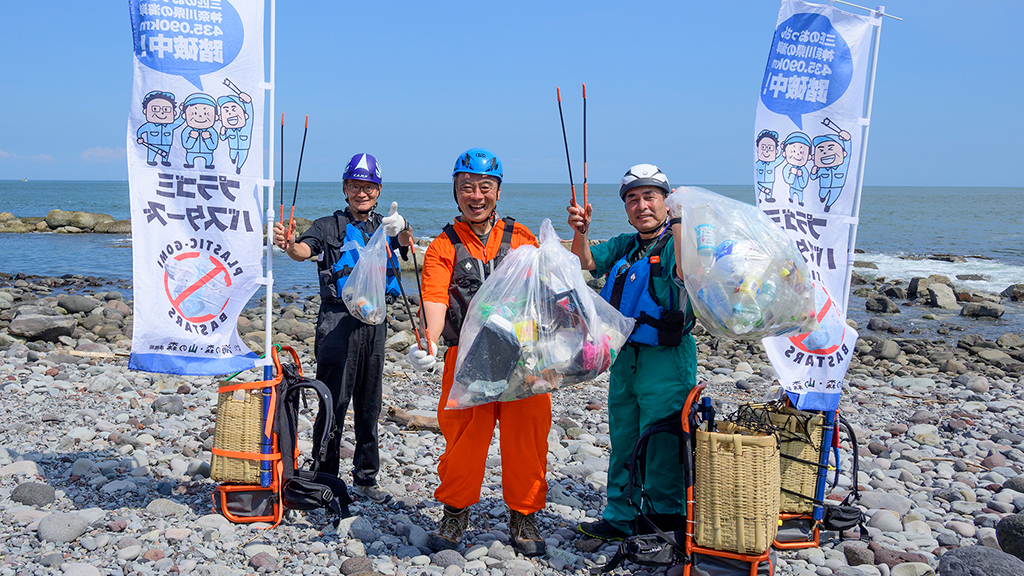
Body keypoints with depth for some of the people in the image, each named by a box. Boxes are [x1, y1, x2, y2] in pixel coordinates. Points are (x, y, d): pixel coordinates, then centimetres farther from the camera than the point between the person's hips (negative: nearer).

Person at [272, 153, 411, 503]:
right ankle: (324, 477, 7)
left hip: (375, 320, 4)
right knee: (333, 402, -4)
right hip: (338, 320, -4)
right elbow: (304, 250, -17)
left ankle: (365, 478, 23)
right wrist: (289, 245, -40)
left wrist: (402, 228, -31)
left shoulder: (385, 226, 13)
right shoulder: (330, 226, 1)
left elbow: (406, 241, -8)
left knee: (369, 404, 12)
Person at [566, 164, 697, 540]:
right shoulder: (624, 245, 14)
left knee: (662, 451, -1)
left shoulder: (678, 241, -8)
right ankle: (620, 519, 32)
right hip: (624, 357, 7)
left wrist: (679, 223, -37)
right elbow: (584, 262, 5)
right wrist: (580, 231, -13)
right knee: (623, 443, 17)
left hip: (667, 361, -7)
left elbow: (686, 273, -27)